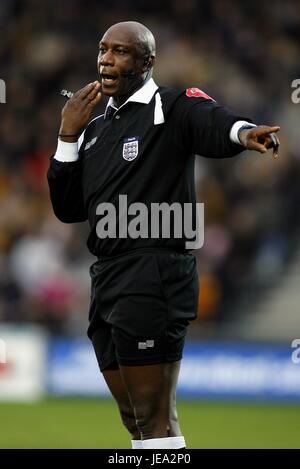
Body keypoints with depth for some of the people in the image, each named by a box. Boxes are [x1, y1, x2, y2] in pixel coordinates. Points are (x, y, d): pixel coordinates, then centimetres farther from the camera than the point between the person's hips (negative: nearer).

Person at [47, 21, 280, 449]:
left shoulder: (173, 108, -5)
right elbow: (68, 209, 16)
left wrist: (242, 130, -52)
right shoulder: (95, 128, 19)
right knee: (136, 419, 15)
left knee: (155, 421, -10)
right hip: (106, 281, 9)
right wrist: (68, 136, 6)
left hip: (153, 278, -9)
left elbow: (211, 123, -28)